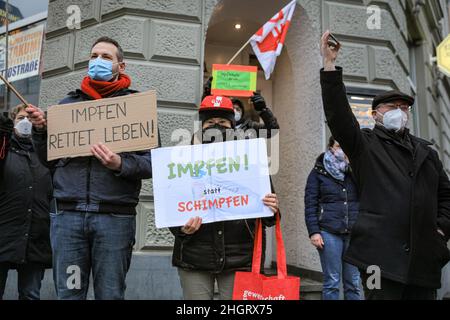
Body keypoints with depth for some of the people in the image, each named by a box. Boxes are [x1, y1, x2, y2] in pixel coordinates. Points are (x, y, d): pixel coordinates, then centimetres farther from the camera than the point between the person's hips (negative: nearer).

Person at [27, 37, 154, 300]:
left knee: (110, 294, 6)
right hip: (67, 214, 3)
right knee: (68, 293, 8)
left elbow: (152, 163, -2)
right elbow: (49, 161, 18)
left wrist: (120, 165, -19)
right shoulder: (67, 104, 16)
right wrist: (41, 130, 2)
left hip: (114, 217, -2)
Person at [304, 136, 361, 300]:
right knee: (332, 282, 0)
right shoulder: (318, 172, 4)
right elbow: (310, 204, 0)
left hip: (354, 233, 3)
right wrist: (313, 231, -8)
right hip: (329, 232, -2)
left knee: (353, 282, 5)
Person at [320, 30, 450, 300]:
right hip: (381, 254, -5)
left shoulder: (426, 151, 21)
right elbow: (338, 113, -8)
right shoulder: (364, 144, 6)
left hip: (425, 255, 5)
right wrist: (330, 65, -14)